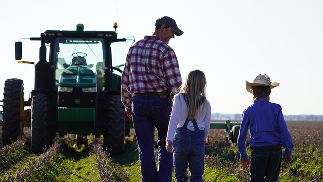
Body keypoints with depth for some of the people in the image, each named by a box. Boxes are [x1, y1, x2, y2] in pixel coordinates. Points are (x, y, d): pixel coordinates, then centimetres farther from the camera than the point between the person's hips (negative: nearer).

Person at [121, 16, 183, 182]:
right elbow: (175, 83, -14)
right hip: (161, 101, -4)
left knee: (145, 150, 7)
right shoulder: (166, 51, -11)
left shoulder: (134, 48, 9)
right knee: (166, 145, 12)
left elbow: (125, 80, 12)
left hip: (138, 102, 4)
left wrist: (128, 105, 19)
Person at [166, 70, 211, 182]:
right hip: (198, 139, 2)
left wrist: (169, 140, -11)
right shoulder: (206, 104, 5)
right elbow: (206, 128, 10)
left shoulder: (180, 99, -4)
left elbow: (174, 120, -10)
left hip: (182, 137, -2)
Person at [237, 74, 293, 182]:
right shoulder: (276, 108, -1)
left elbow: (242, 135, 2)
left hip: (258, 151, -2)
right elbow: (284, 131, -2)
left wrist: (243, 156, 13)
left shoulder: (249, 111, -1)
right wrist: (288, 152, 7)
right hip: (275, 150, 2)